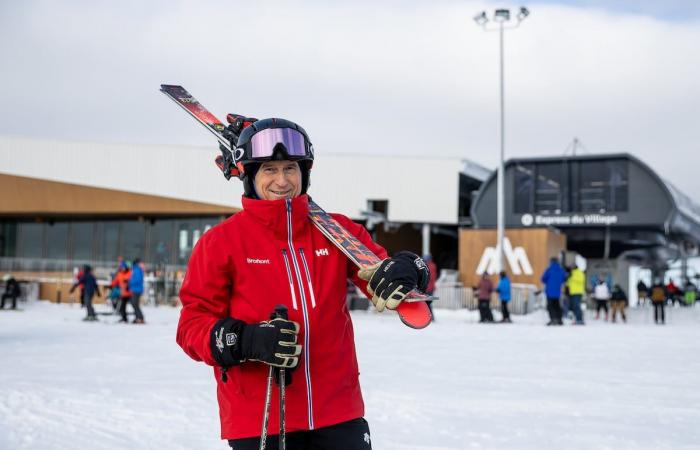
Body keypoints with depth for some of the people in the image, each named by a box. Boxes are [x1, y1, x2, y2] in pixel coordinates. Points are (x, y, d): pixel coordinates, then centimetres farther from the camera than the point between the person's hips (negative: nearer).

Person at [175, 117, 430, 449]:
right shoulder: (220, 242, -3)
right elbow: (193, 325, -3)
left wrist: (405, 271, -21)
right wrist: (247, 341, -23)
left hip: (338, 415, 3)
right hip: (256, 422, -2)